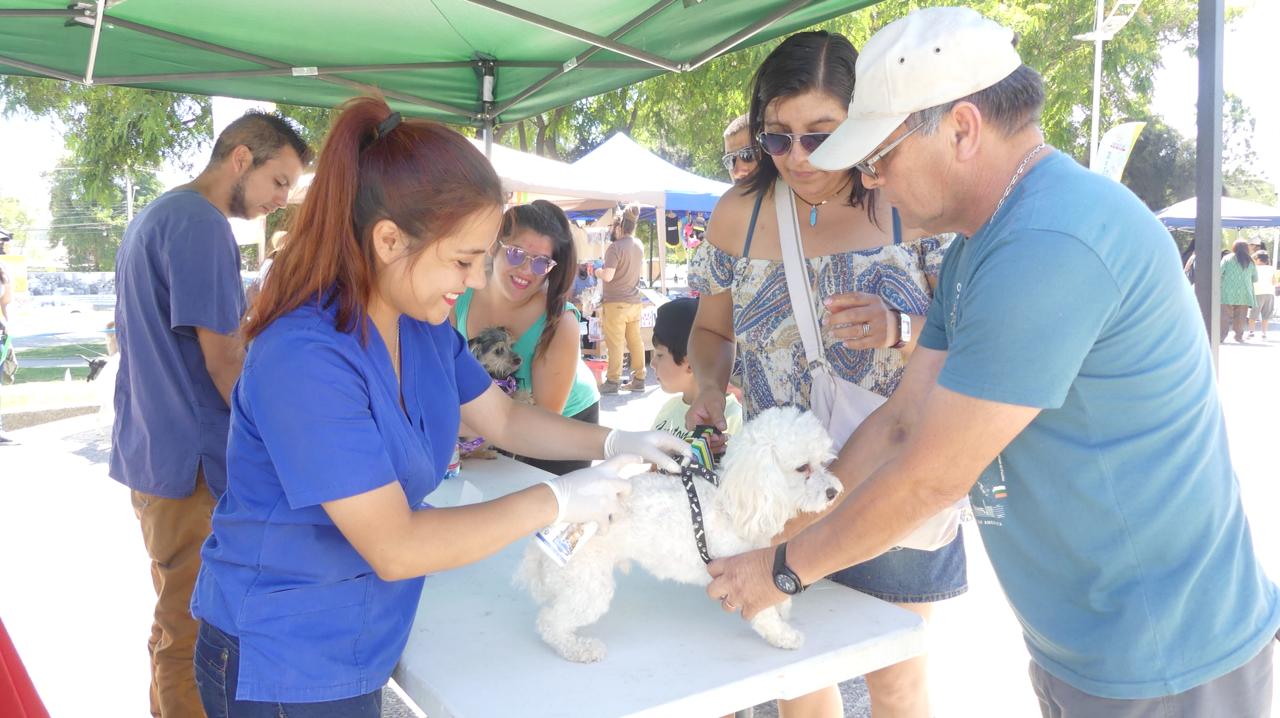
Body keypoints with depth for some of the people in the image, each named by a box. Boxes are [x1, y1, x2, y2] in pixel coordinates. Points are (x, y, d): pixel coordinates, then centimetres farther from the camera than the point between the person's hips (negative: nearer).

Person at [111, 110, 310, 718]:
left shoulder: (152, 216, 16)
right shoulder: (202, 224, -17)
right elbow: (223, 357, -19)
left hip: (147, 449, 10)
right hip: (190, 461, -10)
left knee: (177, 617, 21)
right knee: (190, 632, 1)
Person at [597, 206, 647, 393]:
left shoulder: (615, 247, -16)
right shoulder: (639, 245, 7)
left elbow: (608, 276, -23)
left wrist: (597, 272, -2)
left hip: (615, 303, -7)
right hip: (635, 301, 7)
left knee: (615, 343, -2)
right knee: (635, 341, 11)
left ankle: (613, 381, 2)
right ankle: (638, 379, 15)